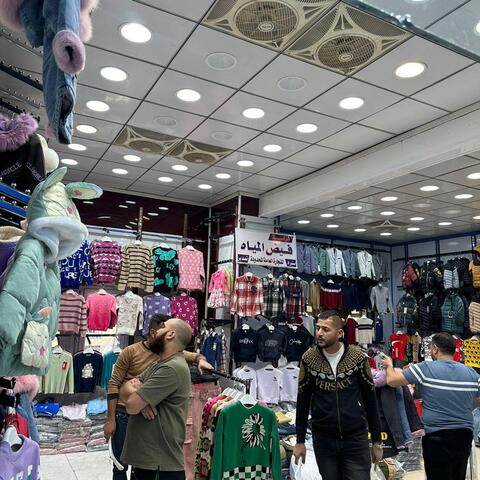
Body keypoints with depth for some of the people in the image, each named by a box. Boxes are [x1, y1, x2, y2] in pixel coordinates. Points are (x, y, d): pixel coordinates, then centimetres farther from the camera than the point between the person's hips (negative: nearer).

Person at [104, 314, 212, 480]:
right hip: (124, 413, -3)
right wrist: (110, 419, -11)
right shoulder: (130, 352, -12)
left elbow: (193, 355, 8)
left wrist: (201, 360, -17)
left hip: (149, 414, 4)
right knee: (121, 466, 10)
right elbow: (114, 385, -10)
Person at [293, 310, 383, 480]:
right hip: (323, 440, 1)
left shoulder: (358, 356, -9)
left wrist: (377, 440, 4)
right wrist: (300, 441, 5)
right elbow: (303, 401, 3)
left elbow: (370, 399, 1)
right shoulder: (309, 358, -7)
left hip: (356, 438, -1)